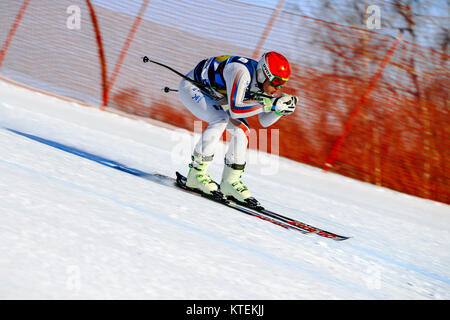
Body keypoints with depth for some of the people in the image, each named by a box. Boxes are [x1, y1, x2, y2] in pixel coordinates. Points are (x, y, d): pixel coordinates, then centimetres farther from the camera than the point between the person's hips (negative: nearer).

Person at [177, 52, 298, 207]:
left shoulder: (264, 82, -11)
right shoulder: (242, 73, -36)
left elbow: (264, 121, -3)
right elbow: (234, 109, -44)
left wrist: (280, 108, -21)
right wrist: (269, 104, -44)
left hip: (214, 97, 8)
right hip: (191, 87, -8)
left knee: (242, 130, -7)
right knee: (221, 119, -30)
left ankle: (230, 181, 2)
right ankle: (196, 173, -21)